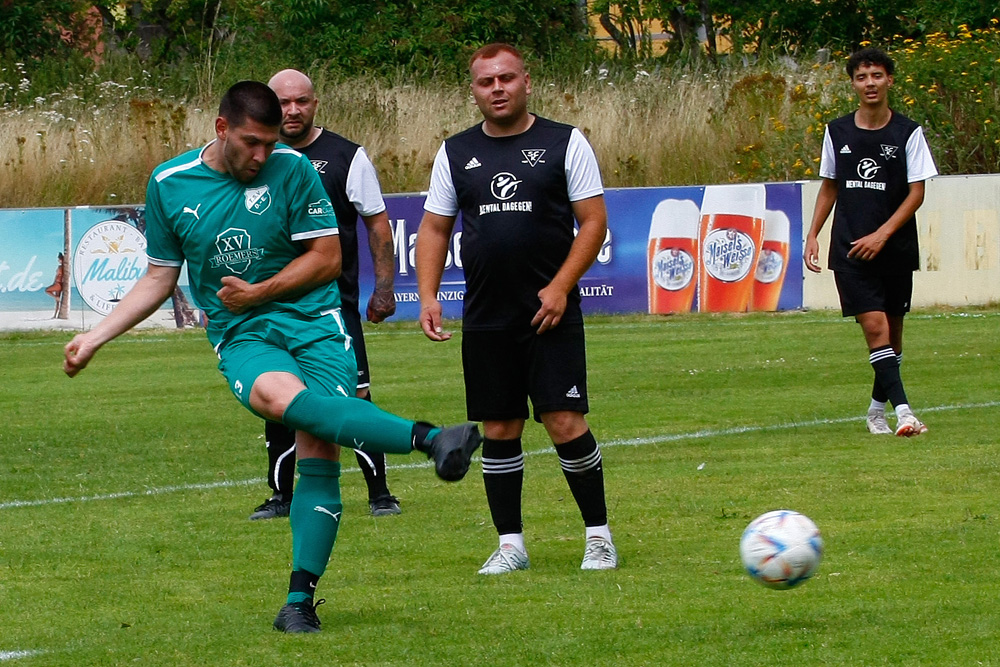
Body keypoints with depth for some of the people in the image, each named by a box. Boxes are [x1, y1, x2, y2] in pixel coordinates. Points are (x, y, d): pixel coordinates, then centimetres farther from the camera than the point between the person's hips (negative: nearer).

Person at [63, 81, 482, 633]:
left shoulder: (292, 169, -1)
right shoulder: (169, 185, 6)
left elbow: (327, 258, 4)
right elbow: (159, 278, 17)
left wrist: (259, 293, -5)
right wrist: (94, 338, 13)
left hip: (313, 321, 0)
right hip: (241, 339, 0)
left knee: (318, 454, -16)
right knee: (285, 397, -35)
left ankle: (300, 600, -7)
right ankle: (430, 438, -46)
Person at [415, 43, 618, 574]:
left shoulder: (564, 143, 0)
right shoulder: (455, 153, 9)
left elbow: (594, 221, -1)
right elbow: (434, 228, 13)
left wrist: (560, 286, -12)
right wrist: (428, 296, 0)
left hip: (551, 314, -3)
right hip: (485, 319, 3)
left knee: (565, 423, -8)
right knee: (498, 430, 5)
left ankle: (598, 535, 4)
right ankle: (510, 545, 13)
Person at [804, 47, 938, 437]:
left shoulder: (908, 134, -2)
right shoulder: (837, 133, 5)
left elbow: (916, 193, -5)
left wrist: (881, 235, -14)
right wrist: (812, 235, 8)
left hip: (896, 249, 0)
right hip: (849, 250, 0)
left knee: (892, 329, 8)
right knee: (874, 326, -14)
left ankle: (878, 408, 26)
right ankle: (902, 410, -21)